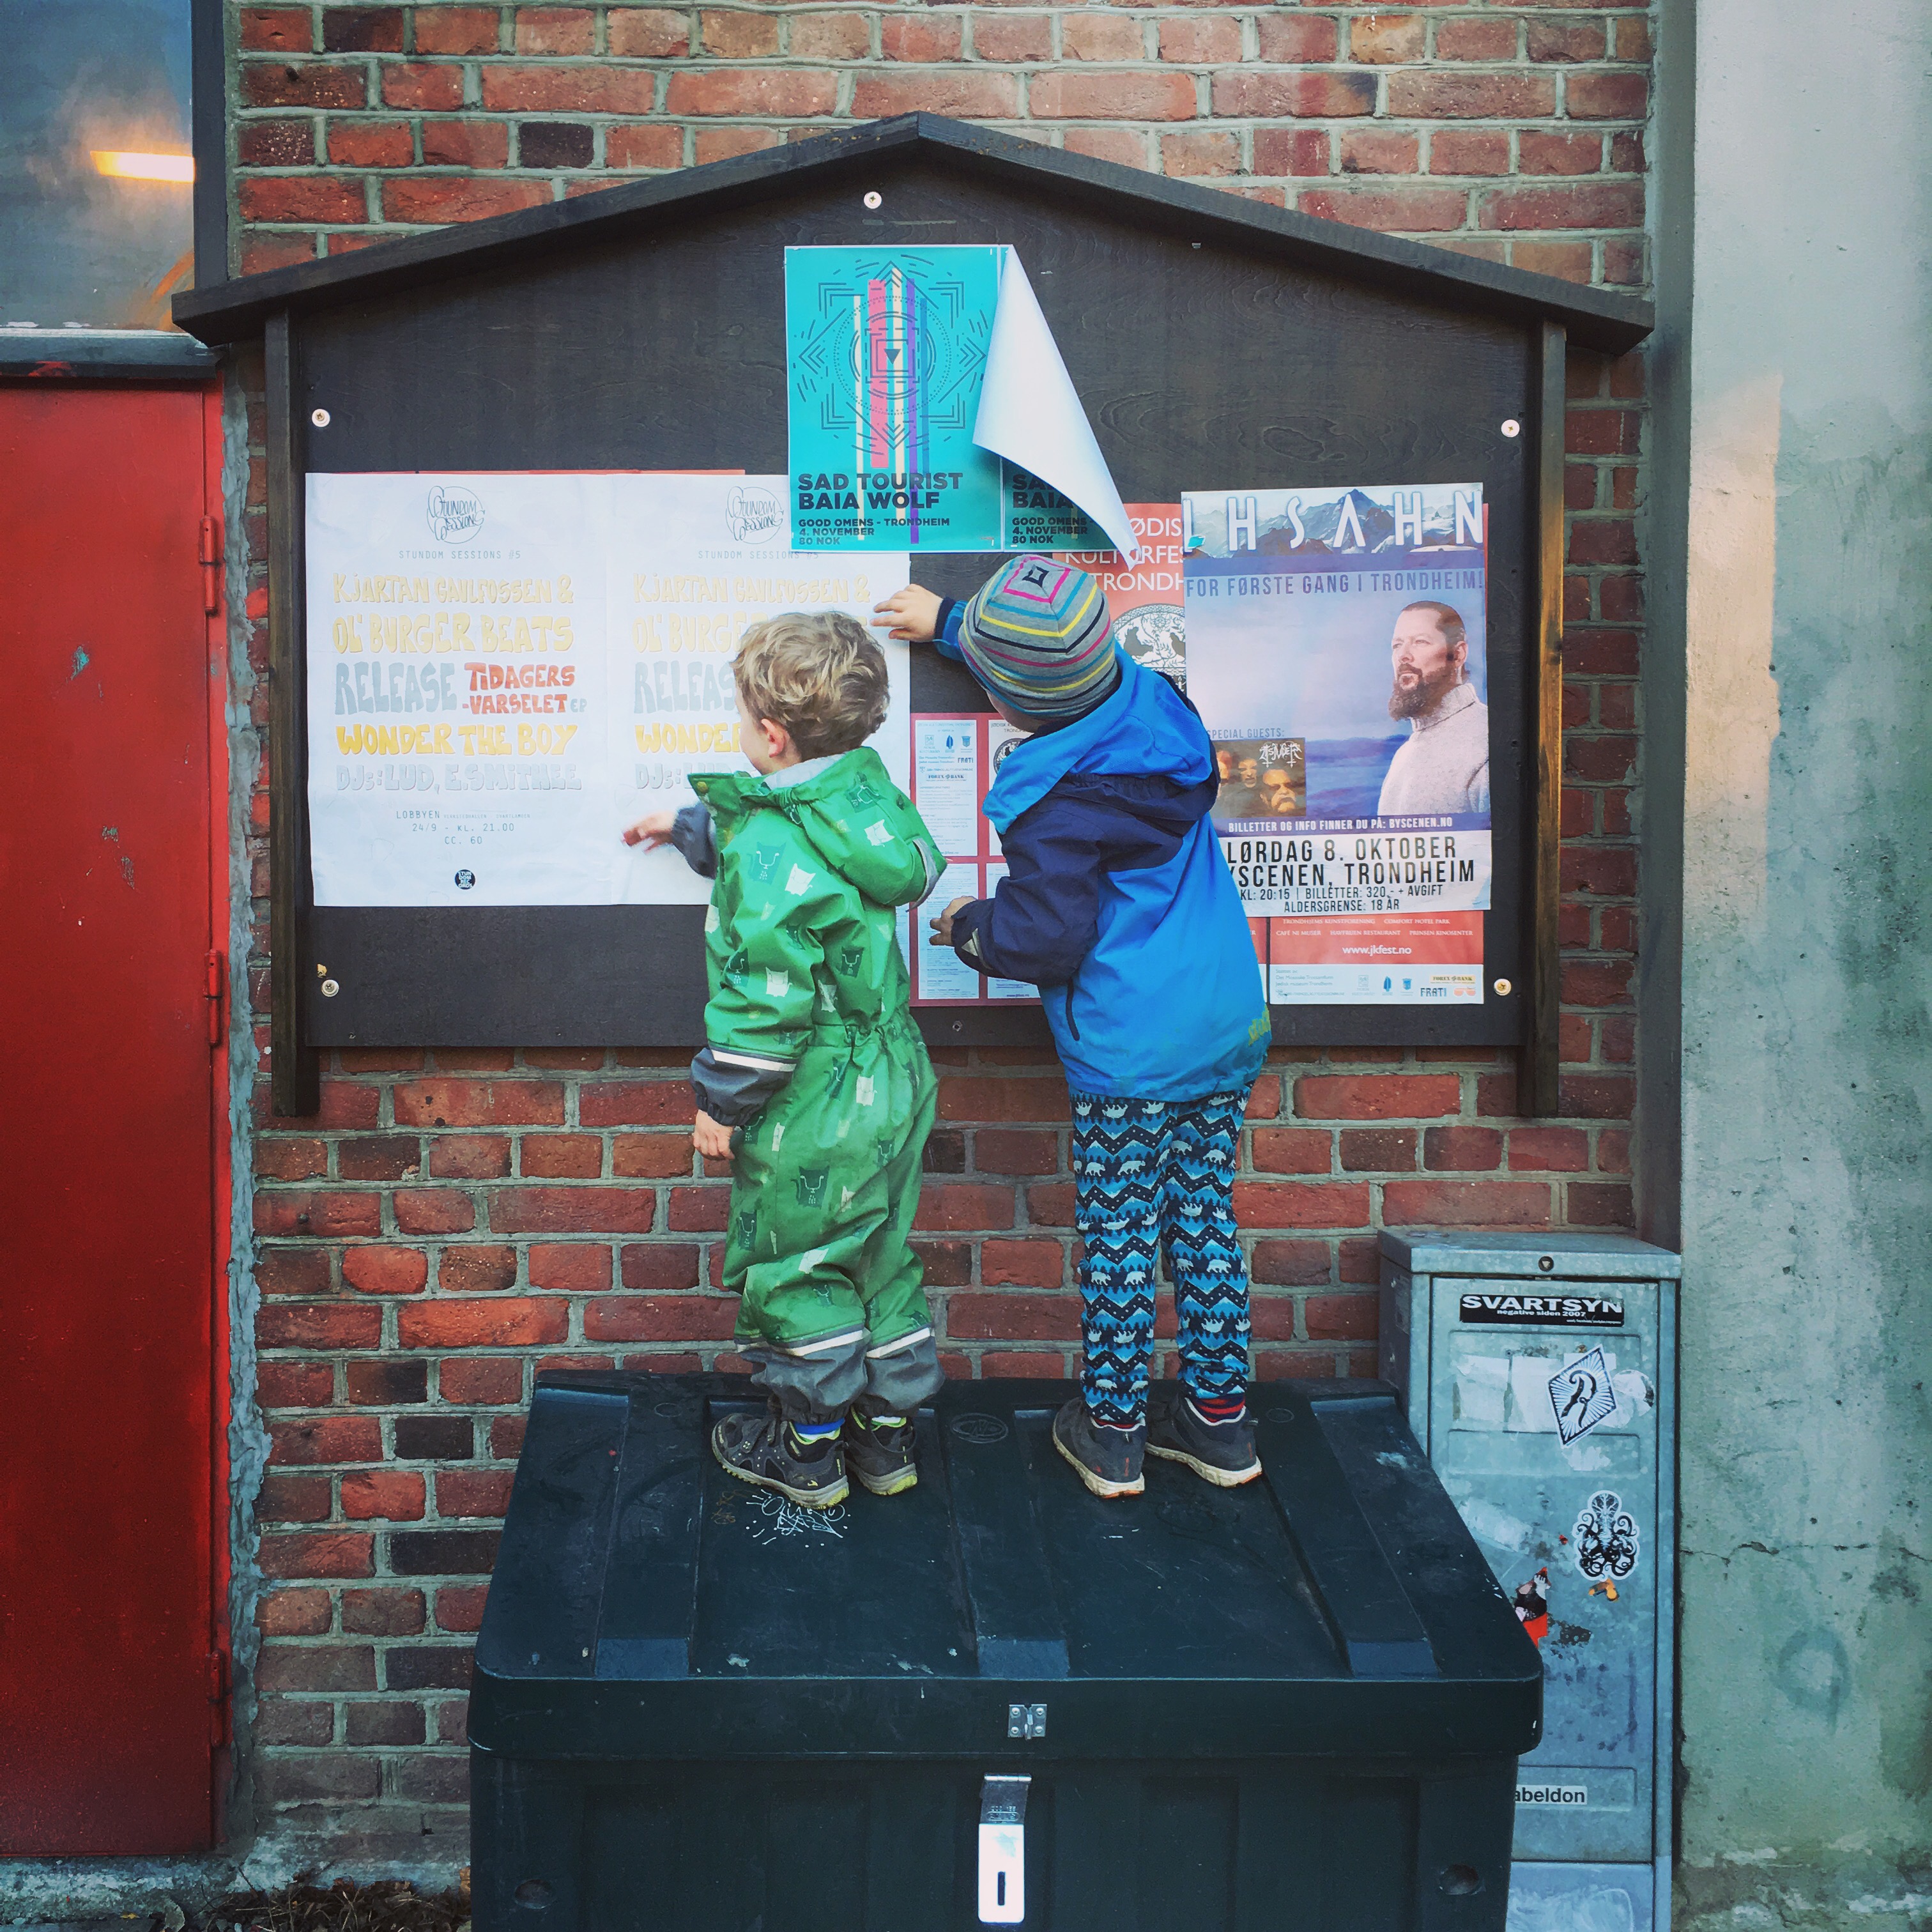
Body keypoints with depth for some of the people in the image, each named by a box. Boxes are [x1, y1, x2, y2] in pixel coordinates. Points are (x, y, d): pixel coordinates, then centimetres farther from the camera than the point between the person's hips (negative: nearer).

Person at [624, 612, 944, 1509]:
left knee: (797, 1273, 10)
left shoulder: (769, 855, -26)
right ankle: (885, 1432, 34)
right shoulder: (869, 791, 0)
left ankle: (807, 1450, 27)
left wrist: (723, 1102, -11)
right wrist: (687, 825, 35)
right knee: (881, 1259, 20)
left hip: (812, 1115, -8)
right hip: (895, 1084, 8)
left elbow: (768, 1003, -25)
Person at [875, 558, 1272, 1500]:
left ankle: (1110, 1431, 21)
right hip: (1231, 1031, 8)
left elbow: (1045, 939, -14)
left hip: (1131, 1056, -8)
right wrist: (949, 621, 32)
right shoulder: (1155, 700, 2)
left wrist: (970, 924, 7)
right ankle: (1219, 1419, 26)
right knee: (1204, 1222, 16)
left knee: (1117, 1241, 7)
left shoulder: (1061, 803, -19)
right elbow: (1076, 669, 23)